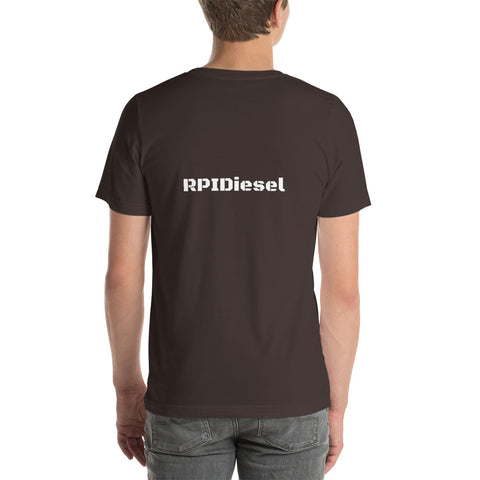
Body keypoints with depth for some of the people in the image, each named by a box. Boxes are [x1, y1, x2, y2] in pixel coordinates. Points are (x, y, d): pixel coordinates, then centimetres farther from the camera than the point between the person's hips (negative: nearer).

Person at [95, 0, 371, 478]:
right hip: (289, 401, 0)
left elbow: (121, 275, -6)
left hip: (186, 398, 0)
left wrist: (127, 386, 9)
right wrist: (335, 403, 6)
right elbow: (343, 286, -8)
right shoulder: (327, 119, -12)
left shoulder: (146, 115, -11)